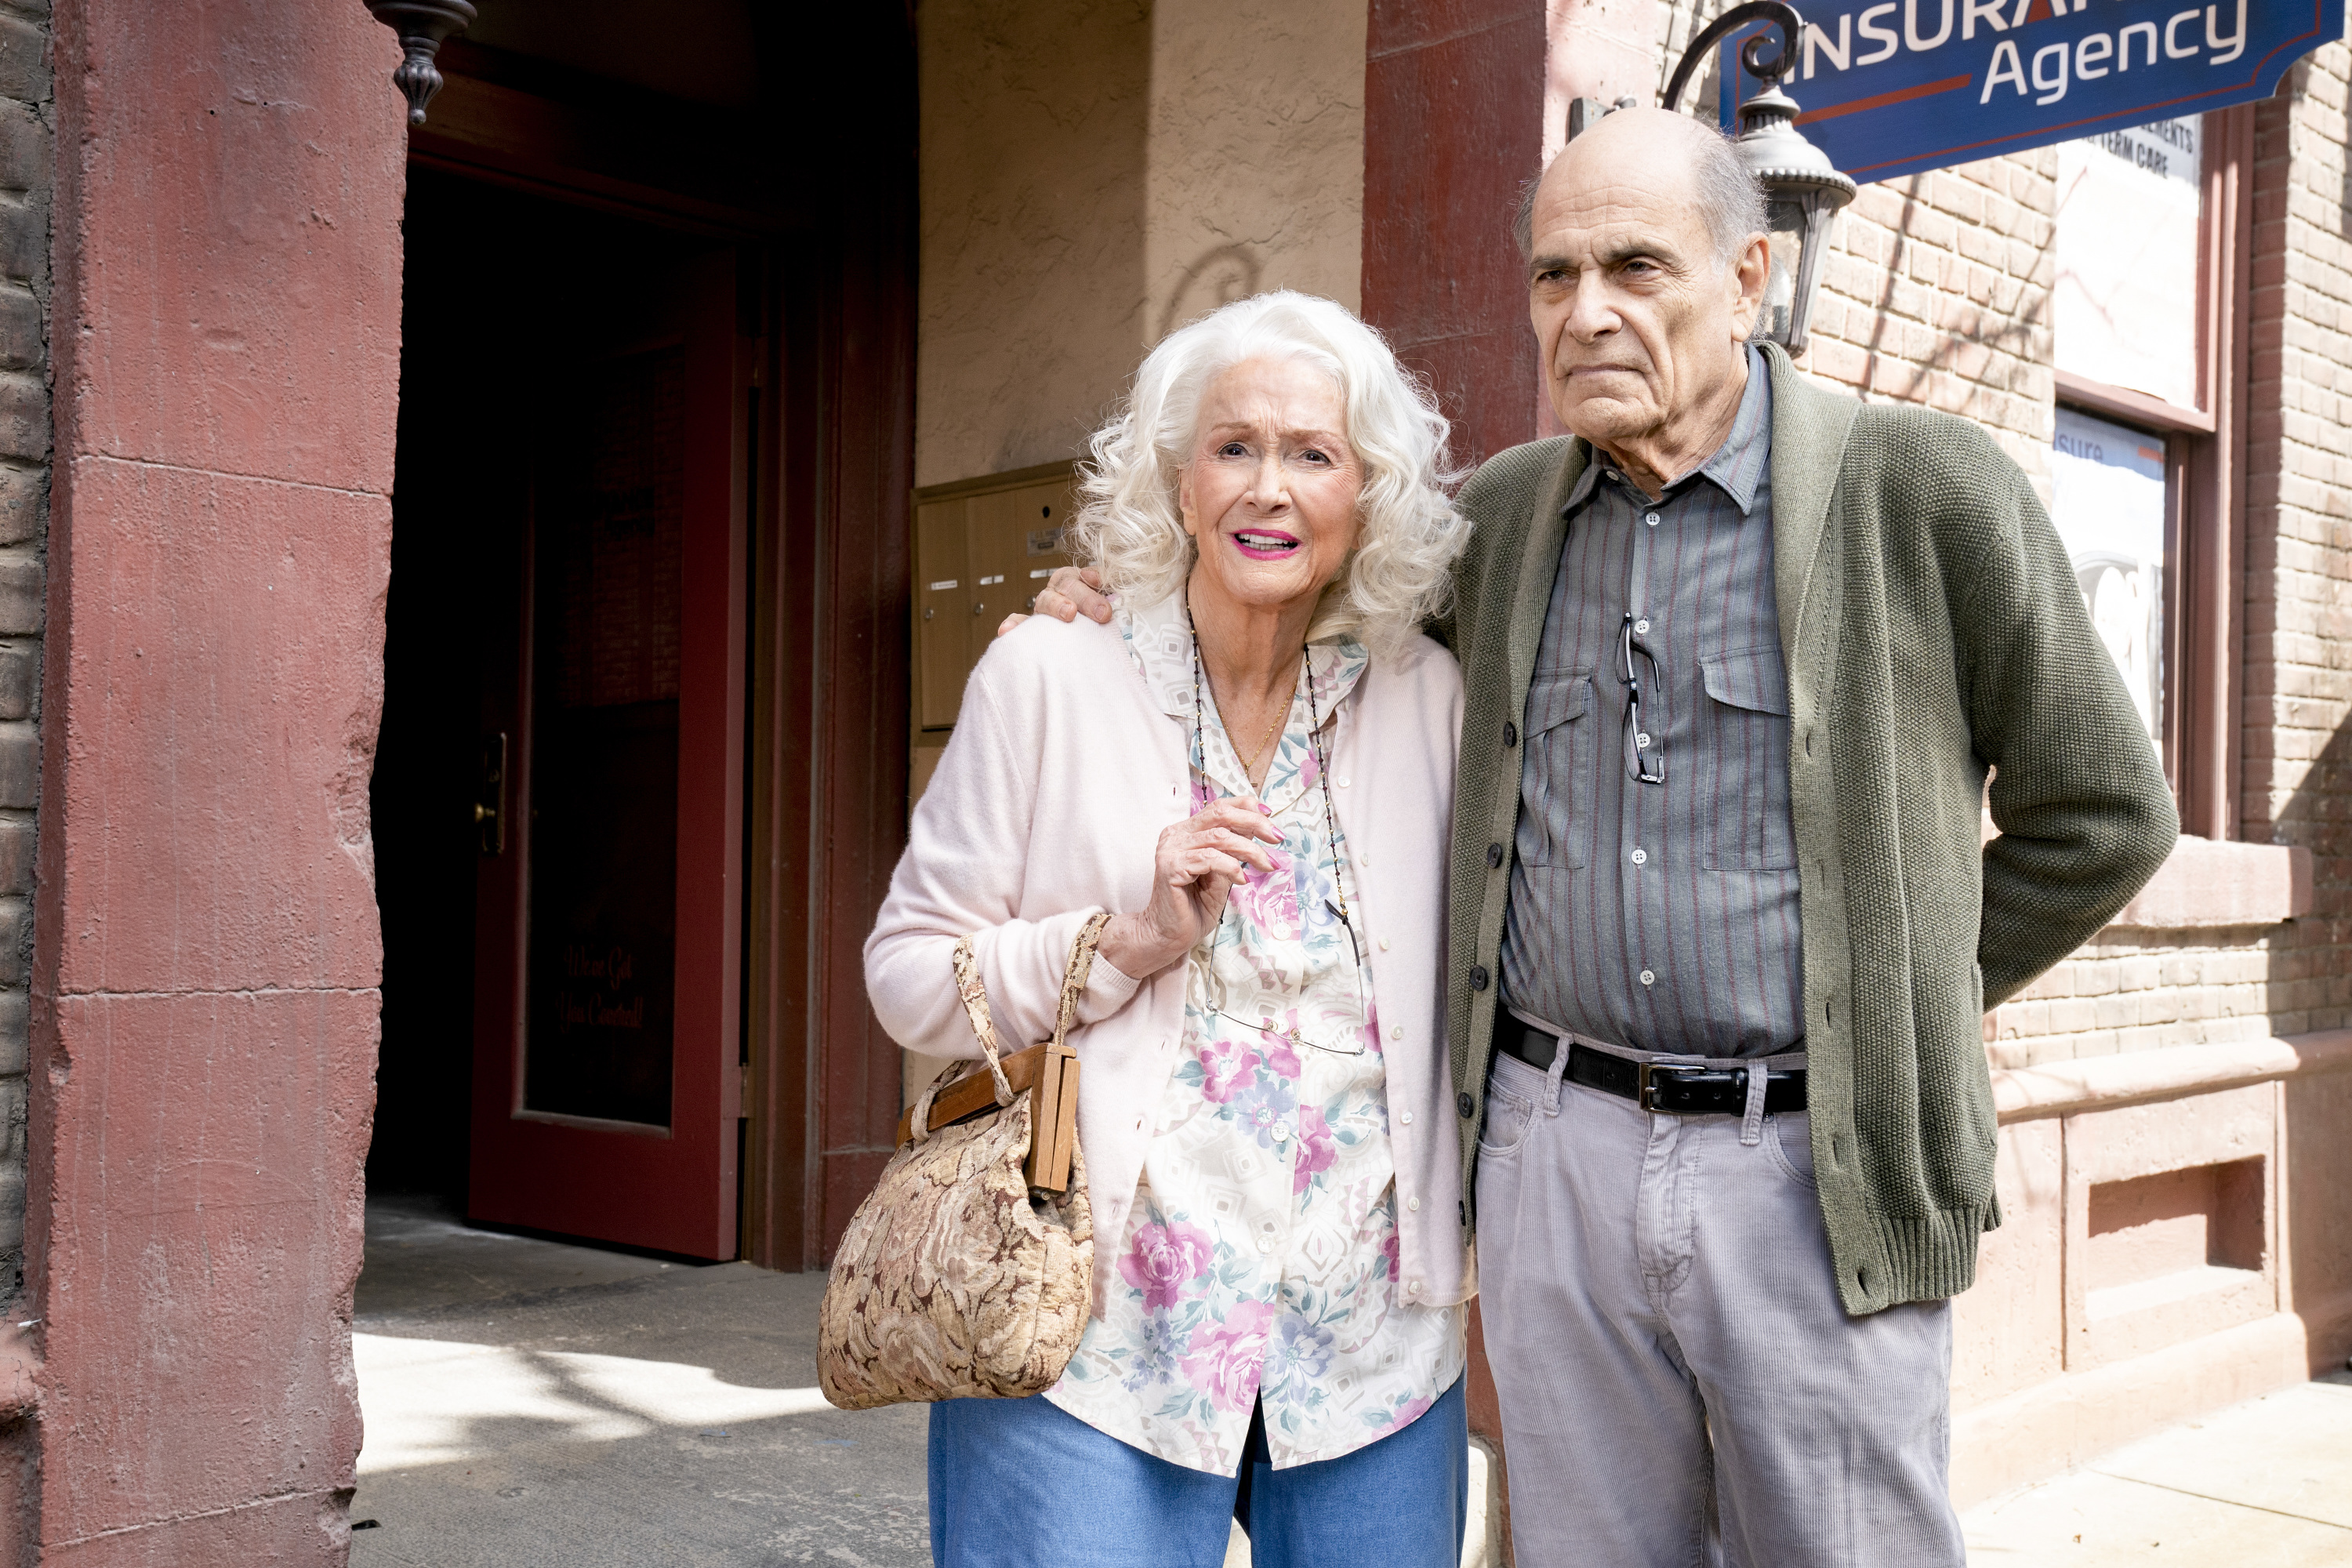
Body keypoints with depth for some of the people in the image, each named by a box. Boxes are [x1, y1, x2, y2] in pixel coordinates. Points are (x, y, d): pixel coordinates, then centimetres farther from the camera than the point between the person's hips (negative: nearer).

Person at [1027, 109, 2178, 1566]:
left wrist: (1895, 1012, 4)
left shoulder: (1924, 490, -4)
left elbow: (2100, 816, 3)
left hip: (1816, 1173, -3)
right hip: (1556, 1155, 4)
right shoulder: (1500, 515, 7)